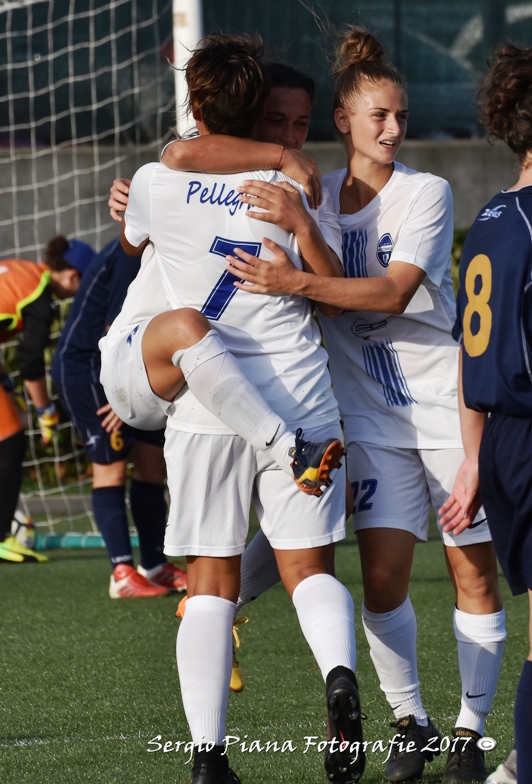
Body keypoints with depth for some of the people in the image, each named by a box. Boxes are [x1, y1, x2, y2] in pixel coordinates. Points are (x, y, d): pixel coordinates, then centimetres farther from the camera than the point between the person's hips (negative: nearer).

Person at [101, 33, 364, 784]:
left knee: (211, 582, 5)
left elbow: (133, 241, 22)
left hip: (209, 412, 0)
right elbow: (335, 287, 6)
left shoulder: (155, 183, -1)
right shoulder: (285, 185, -3)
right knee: (309, 567, 8)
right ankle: (340, 674, -22)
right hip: (300, 397, 0)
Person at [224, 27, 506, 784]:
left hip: (452, 407, -3)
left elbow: (393, 292, -20)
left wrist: (296, 283, -31)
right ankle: (409, 722, 12)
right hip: (375, 418, 3)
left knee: (475, 574, -1)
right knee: (382, 581, -5)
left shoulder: (426, 192, -7)